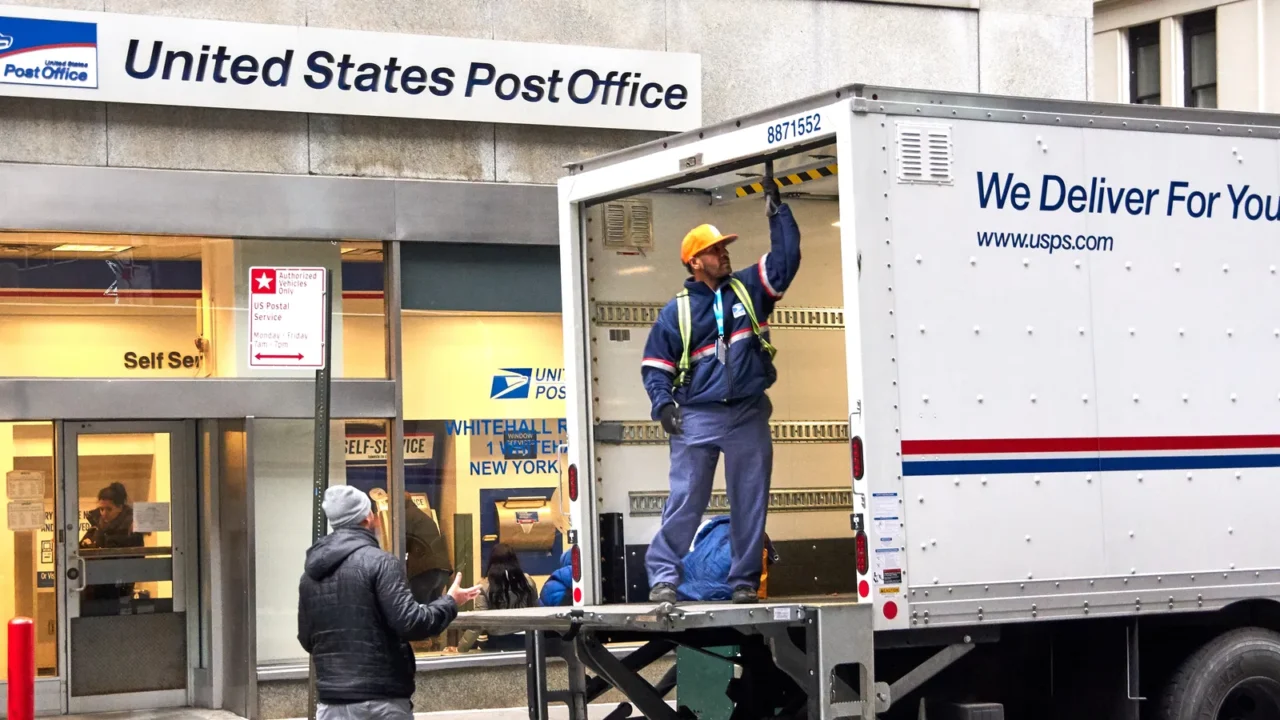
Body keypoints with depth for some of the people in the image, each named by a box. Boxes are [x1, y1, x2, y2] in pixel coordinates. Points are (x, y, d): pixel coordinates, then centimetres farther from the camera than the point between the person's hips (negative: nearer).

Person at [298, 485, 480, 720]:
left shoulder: (310, 574, 10)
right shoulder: (378, 562, -9)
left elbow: (307, 640, 16)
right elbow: (410, 623, -14)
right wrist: (451, 602, 2)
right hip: (380, 700, -5)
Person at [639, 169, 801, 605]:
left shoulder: (748, 289, 10)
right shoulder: (677, 311, 5)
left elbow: (785, 258, 2)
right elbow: (655, 365, 6)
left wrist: (777, 210, -2)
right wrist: (662, 403, -9)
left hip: (749, 416, 2)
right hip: (697, 418, -2)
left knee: (750, 503, 4)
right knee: (686, 500, -5)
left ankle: (744, 581, 11)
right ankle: (663, 576, 0)